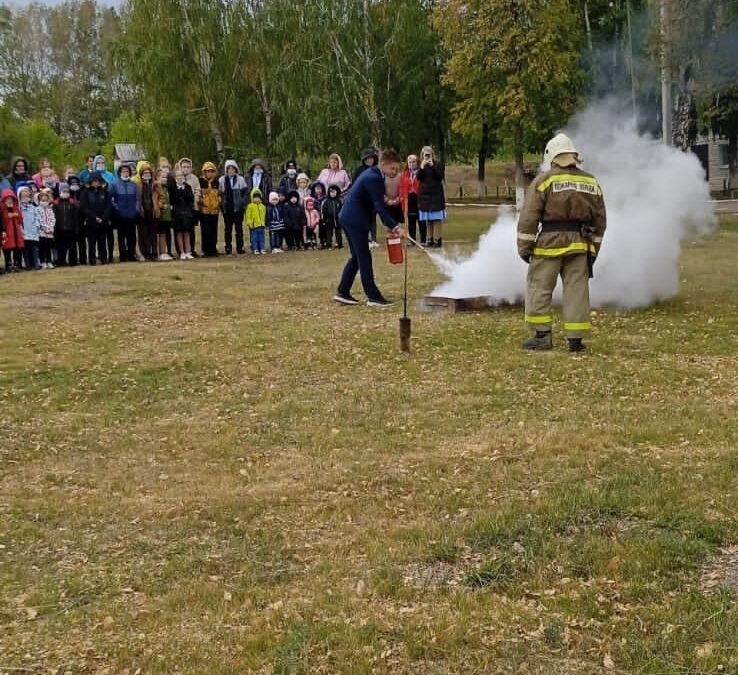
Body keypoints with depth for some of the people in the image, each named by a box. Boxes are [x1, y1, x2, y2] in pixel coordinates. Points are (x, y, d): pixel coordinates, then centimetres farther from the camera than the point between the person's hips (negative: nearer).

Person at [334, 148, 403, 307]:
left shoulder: (373, 174, 13)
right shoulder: (374, 178, -19)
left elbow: (378, 203, 19)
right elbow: (379, 206, -24)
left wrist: (389, 224, 14)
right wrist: (394, 226, -27)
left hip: (349, 218, 10)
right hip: (355, 219, -10)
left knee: (357, 257, 14)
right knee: (364, 258, -6)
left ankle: (342, 292, 17)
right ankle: (373, 297, -3)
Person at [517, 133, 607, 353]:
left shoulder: (544, 180, -4)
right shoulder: (592, 182, 11)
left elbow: (529, 218, -7)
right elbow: (600, 220, 15)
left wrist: (524, 247, 0)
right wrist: (593, 249, 22)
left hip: (550, 242, -4)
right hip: (579, 244, 4)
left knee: (540, 288, 5)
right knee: (577, 290, 6)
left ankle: (542, 335, 6)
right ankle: (575, 339, 7)